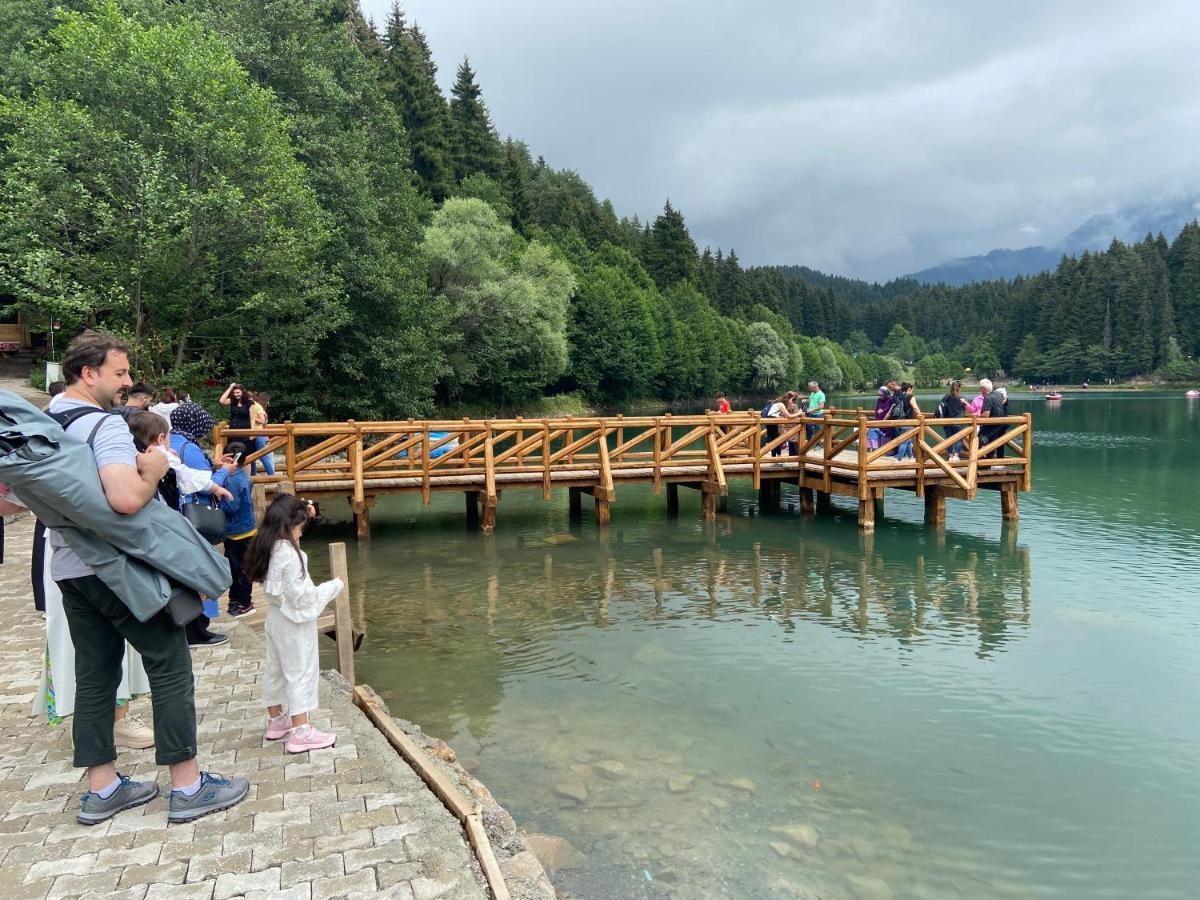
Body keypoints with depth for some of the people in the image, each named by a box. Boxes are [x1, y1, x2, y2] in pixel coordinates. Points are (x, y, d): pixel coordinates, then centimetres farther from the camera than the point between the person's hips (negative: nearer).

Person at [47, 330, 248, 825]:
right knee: (170, 664, 0)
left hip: (68, 568, 9)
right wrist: (154, 472, -14)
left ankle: (101, 789, 22)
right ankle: (187, 787, 6)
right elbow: (126, 499, -33)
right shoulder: (106, 425, -18)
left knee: (94, 673, 14)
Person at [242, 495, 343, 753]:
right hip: (294, 621, -9)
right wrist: (333, 587, -13)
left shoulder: (268, 547, 0)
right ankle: (300, 732, 2)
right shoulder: (289, 554, -26)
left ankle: (276, 720, 35)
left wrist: (302, 512, 13)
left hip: (276, 616, 9)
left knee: (275, 669, 19)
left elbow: (287, 531, 23)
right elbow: (301, 595, -24)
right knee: (301, 673, -2)